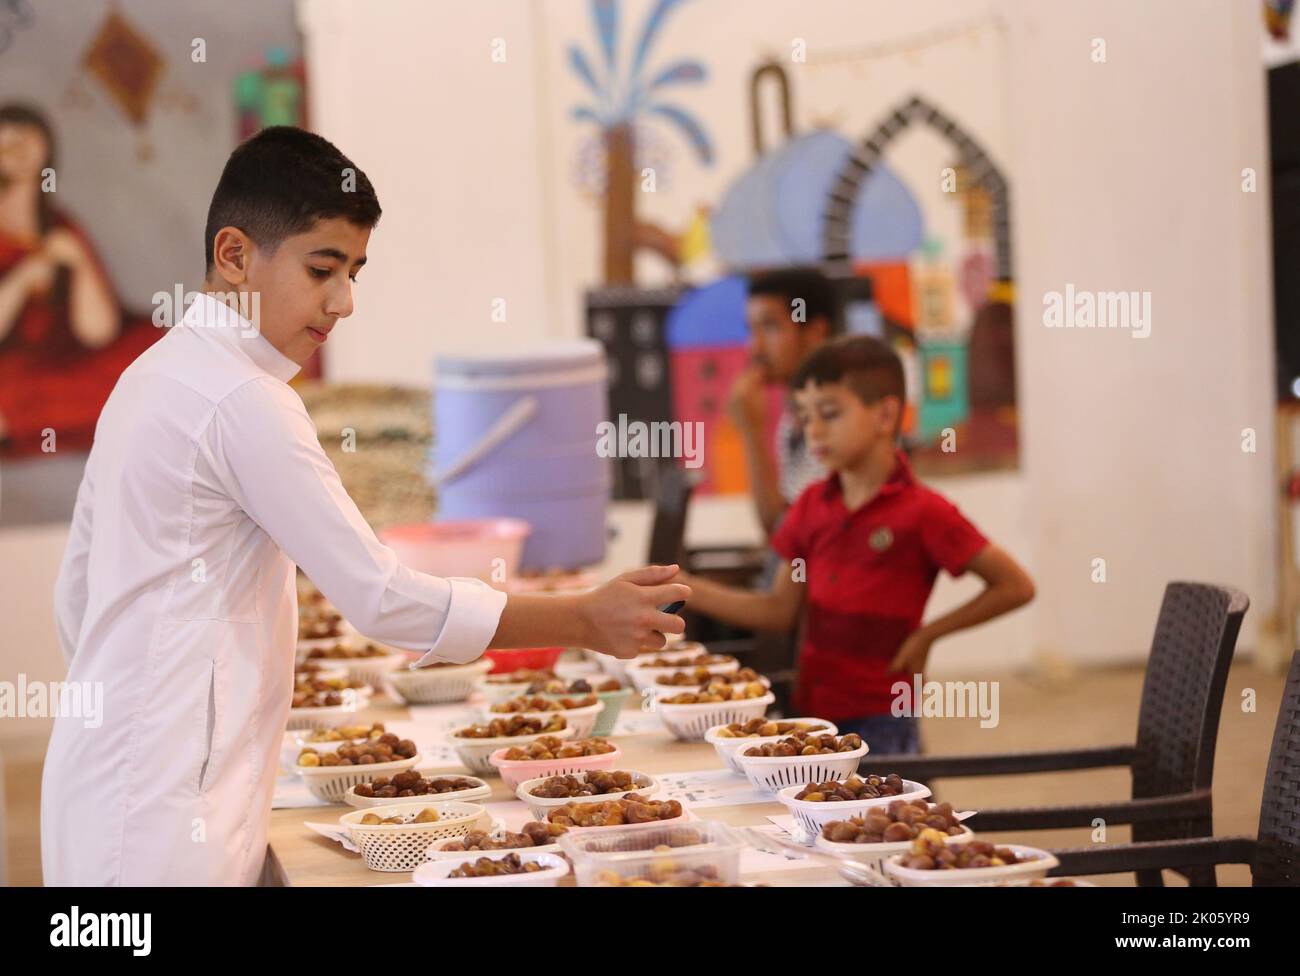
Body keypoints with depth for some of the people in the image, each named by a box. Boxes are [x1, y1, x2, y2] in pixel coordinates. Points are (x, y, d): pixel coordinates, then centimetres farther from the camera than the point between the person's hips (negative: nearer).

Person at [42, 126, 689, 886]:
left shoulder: (150, 379, 13)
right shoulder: (245, 402, -16)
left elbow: (76, 596, 19)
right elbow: (383, 600, -18)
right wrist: (586, 622, -14)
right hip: (164, 822, -9)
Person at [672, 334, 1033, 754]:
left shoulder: (922, 513, -11)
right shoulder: (812, 506, 5)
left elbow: (1016, 586, -8)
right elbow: (781, 610, 9)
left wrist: (928, 634, -9)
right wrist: (690, 590, 0)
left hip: (880, 723, -5)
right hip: (812, 713, 5)